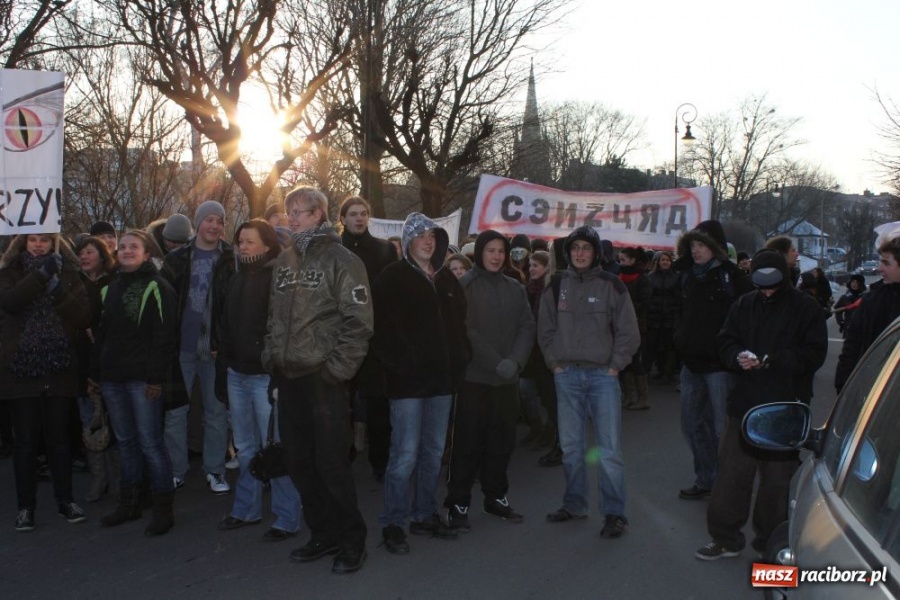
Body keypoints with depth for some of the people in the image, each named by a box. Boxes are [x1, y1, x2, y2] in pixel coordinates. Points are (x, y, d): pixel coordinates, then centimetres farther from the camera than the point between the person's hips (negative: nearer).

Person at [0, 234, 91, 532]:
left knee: (59, 436, 8)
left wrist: (58, 291, -17)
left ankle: (65, 499, 20)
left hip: (59, 368, 1)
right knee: (26, 438, 4)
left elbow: (85, 317, -3)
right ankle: (25, 505, 14)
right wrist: (42, 273, -22)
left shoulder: (67, 272, 7)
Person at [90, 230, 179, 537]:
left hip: (142, 378, -6)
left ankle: (163, 509, 2)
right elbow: (102, 332, 19)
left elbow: (164, 336, -11)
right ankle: (128, 503, 24)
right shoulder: (111, 288, 16)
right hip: (113, 377, 7)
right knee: (126, 442, 14)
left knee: (150, 443, -5)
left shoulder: (158, 288, -5)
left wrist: (155, 377, -17)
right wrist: (96, 372, 14)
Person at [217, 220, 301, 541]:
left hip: (266, 375, -8)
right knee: (245, 448, 17)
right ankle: (246, 509, 29)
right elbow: (225, 323, 20)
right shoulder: (237, 279, 14)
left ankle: (287, 517, 6)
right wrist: (225, 358, 12)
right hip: (237, 374, 8)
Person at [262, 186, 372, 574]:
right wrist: (272, 359, 10)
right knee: (299, 462, 11)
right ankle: (323, 535, 25)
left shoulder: (341, 259, -6)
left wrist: (339, 368, -15)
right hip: (288, 377, 7)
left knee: (331, 463, -3)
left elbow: (359, 320, -11)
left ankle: (352, 542, 12)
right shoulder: (284, 261, 15)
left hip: (323, 377, -7)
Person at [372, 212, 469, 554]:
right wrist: (398, 364, -16)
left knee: (434, 453, 12)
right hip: (407, 381, -6)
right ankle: (393, 523, 4)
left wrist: (460, 360, 8)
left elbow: (459, 323, 20)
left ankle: (424, 515, 25)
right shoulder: (393, 279, -4)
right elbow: (381, 329, -11)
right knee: (405, 455, -6)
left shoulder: (446, 279, 14)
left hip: (441, 379, 6)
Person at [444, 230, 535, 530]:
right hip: (474, 377, -5)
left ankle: (496, 497, 24)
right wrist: (496, 363, -18)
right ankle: (458, 503, 7)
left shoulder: (515, 288, 11)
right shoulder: (465, 286, -4)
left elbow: (527, 326, 6)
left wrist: (515, 361, -11)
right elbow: (466, 330, -12)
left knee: (502, 442, 11)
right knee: (469, 443, -1)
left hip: (508, 380, 5)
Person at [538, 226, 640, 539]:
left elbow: (628, 332, 0)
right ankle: (574, 504, 24)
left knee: (609, 448, -5)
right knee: (571, 446, 11)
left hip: (603, 375, -3)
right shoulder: (557, 287, 7)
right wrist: (555, 363, 5)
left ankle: (614, 513, 2)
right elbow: (546, 330, 14)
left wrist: (614, 366, -5)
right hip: (567, 375, 3)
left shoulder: (611, 285, -1)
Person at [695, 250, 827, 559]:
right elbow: (725, 342, 10)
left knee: (777, 478, 6)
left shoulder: (805, 308, -3)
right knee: (731, 472, 6)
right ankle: (725, 538, 18)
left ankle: (770, 542, 21)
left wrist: (774, 361, -21)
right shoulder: (744, 305, 9)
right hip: (744, 403, 3)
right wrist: (738, 357, -12)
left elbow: (814, 354, -8)